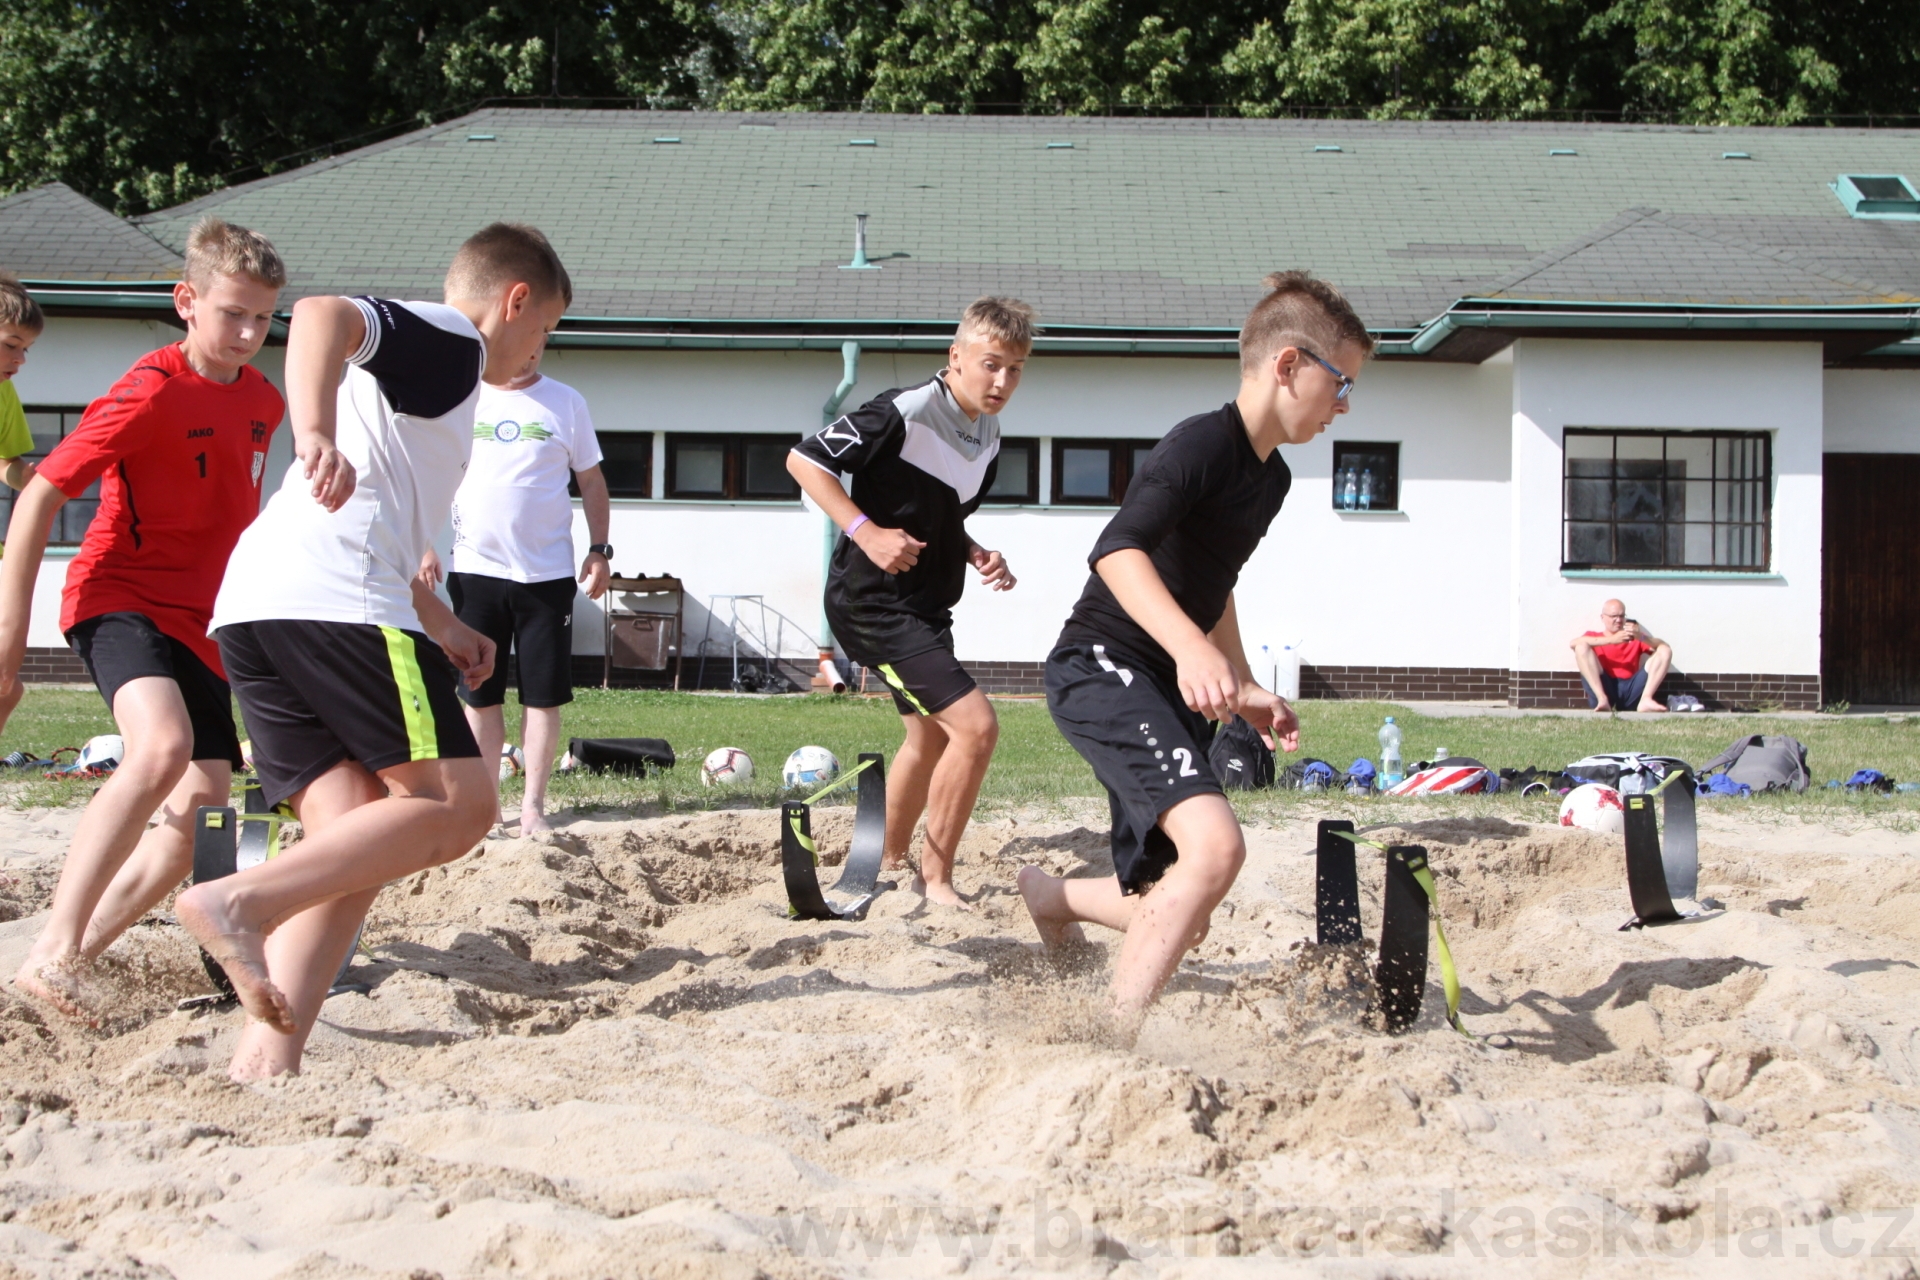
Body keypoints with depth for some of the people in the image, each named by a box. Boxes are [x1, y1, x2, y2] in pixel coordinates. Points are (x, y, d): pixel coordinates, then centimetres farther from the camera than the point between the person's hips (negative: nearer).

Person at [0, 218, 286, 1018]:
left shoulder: (263, 403, 8)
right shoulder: (150, 394, -15)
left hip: (199, 622, 8)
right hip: (120, 599, -8)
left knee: (199, 807, 0)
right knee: (163, 747, -33)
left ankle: (74, 959, 12)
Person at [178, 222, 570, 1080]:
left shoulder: (416, 361, 34)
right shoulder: (450, 337, 4)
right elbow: (325, 314, -19)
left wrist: (441, 625, 52)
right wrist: (316, 433, -35)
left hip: (253, 608, 9)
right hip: (332, 601, -9)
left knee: (359, 836, 4)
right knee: (458, 803, -9)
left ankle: (266, 1057, -11)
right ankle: (241, 903, -23)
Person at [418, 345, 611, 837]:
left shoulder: (566, 403, 7)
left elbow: (591, 481, 10)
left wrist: (599, 549, 1)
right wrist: (428, 544, 1)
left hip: (547, 574, -1)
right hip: (474, 570, 1)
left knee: (544, 696, 0)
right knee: (479, 695, 4)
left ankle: (533, 807, 8)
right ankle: (484, 804, 12)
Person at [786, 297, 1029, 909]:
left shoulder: (989, 435, 6)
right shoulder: (905, 412, -20)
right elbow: (804, 458, -18)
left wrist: (976, 555, 1)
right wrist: (866, 532, -26)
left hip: (925, 607, 10)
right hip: (875, 603, -10)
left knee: (929, 740, 23)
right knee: (976, 725, -17)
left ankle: (885, 866, 42)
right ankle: (936, 880, -5)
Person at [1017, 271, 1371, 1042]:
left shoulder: (1272, 478, 14)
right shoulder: (1204, 443, -16)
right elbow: (1117, 550, -31)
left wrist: (1244, 689, 26)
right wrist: (1190, 647, -43)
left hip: (1167, 690, 9)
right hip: (1101, 667, -9)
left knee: (1183, 914, 11)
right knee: (1215, 843, -30)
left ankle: (1052, 896, 41)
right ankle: (1119, 1043, -25)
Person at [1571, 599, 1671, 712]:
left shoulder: (1635, 639, 26)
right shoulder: (1593, 637, 19)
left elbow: (1665, 647, 11)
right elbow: (1574, 643, -5)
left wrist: (1642, 637, -9)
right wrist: (1612, 640, -13)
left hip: (1630, 689, 2)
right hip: (1604, 688, -2)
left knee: (1665, 651, -7)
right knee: (1582, 646, -19)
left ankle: (1645, 700, -27)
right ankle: (1602, 699, -33)